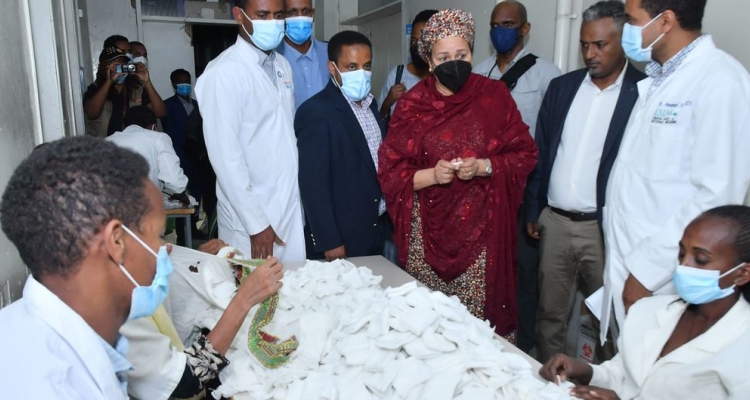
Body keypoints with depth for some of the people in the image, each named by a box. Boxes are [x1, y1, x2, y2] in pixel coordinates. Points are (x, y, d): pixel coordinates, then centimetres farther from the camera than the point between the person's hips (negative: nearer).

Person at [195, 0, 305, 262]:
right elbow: (225, 155, -18)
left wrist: (298, 197, 11)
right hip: (251, 216, -6)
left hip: (291, 209, 6)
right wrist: (256, 223, -17)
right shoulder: (223, 73, -15)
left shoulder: (282, 66, 8)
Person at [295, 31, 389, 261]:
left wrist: (385, 220, 11)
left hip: (375, 230, 7)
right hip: (341, 238, -7)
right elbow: (313, 184, -19)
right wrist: (329, 242, -18)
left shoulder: (370, 104, 8)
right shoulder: (315, 112, -16)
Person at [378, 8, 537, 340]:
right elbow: (390, 170, -1)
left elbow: (525, 154, 2)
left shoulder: (495, 96, 2)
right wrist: (431, 175, -18)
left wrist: (483, 167, -15)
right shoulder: (411, 104, 1)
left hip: (481, 227, 0)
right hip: (427, 229, 1)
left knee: (479, 314, 1)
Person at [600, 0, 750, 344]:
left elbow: (717, 196, -19)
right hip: (627, 265, 7)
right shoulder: (656, 79, 11)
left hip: (662, 277, -7)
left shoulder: (721, 82, -14)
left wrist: (646, 271, -16)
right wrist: (621, 266, 10)